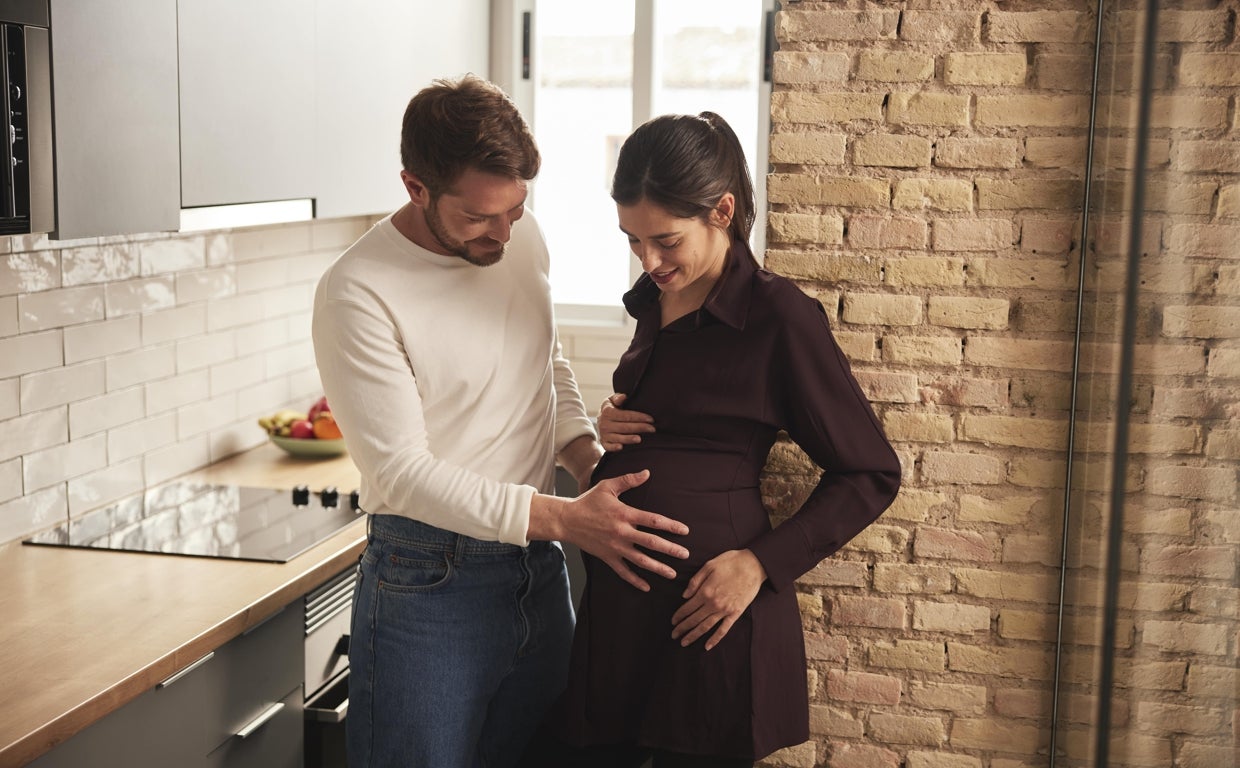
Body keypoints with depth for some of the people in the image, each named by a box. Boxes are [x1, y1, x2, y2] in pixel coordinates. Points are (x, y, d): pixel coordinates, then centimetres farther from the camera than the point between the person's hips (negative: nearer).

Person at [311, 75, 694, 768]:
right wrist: (566, 518, -26)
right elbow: (403, 473, -20)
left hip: (539, 570, 6)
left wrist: (590, 459, -1)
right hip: (430, 581, -6)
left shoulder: (524, 238, 2)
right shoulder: (357, 294, -18)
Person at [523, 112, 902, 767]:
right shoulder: (655, 300, 9)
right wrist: (609, 429, 3)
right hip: (621, 602, 7)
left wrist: (762, 562, -17)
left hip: (708, 613, -7)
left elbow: (871, 474, -7)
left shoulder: (778, 315, -12)